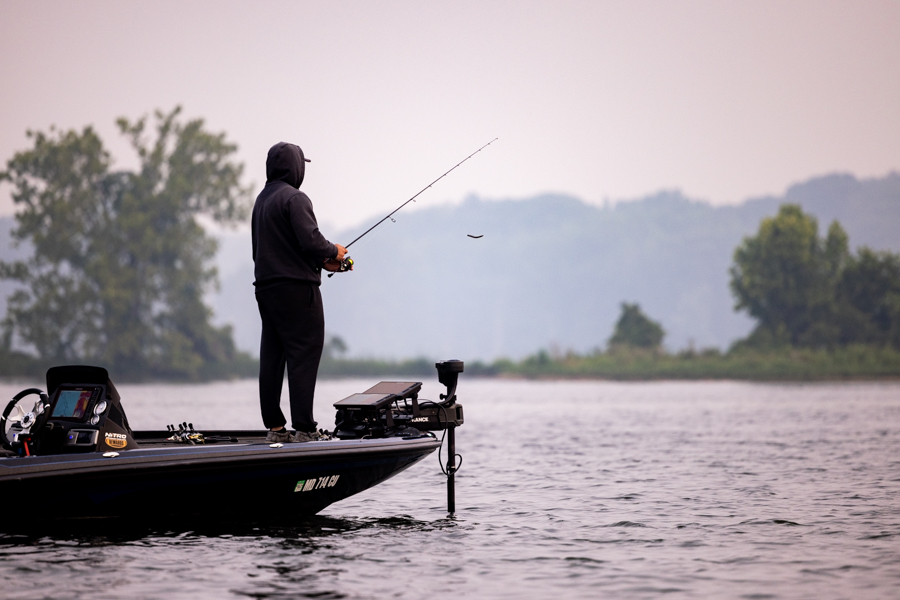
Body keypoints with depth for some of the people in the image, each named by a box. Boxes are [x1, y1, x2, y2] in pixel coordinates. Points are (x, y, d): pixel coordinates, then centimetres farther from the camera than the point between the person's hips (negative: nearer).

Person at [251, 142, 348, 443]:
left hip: (266, 287, 9)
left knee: (271, 358, 8)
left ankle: (274, 427, 11)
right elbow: (310, 241, -22)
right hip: (296, 288, -9)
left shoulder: (261, 200, 17)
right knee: (304, 357, -8)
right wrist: (333, 252, 1)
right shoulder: (294, 198, -11)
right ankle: (303, 429, -11)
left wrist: (321, 261, 17)